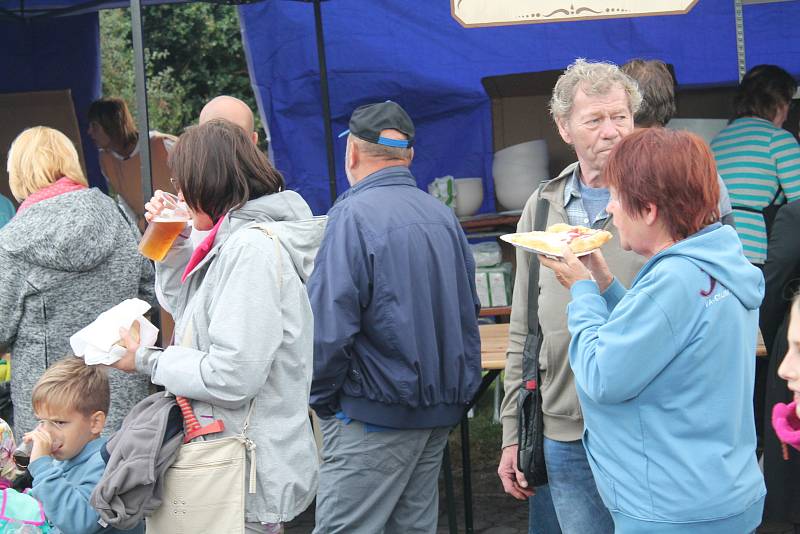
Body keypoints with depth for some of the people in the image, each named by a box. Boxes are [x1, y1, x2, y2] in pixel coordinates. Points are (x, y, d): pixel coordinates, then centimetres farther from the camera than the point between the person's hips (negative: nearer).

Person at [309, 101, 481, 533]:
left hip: (376, 416, -8)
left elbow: (329, 327, -20)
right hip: (441, 409, 8)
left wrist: (320, 399, -6)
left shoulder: (353, 215, -14)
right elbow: (468, 312, 16)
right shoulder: (442, 215, 9)